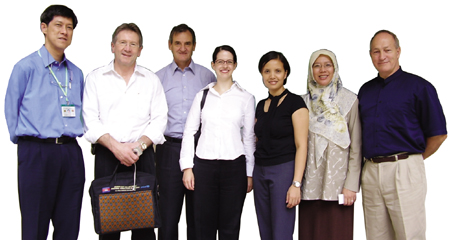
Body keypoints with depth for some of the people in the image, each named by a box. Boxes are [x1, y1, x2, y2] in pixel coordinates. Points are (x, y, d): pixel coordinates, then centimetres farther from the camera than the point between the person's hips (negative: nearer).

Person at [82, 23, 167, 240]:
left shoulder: (151, 80, 12)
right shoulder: (95, 78, 8)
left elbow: (159, 119, 5)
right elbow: (90, 121, -1)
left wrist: (139, 145, -10)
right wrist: (116, 147, -13)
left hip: (142, 155, 1)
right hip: (107, 155, -1)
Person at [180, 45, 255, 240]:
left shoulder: (246, 98, 5)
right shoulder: (202, 95, 8)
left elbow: (249, 137, 6)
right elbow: (189, 132, 7)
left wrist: (249, 173, 5)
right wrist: (187, 167, 0)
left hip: (234, 167, -1)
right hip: (204, 165, 1)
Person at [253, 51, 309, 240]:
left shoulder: (295, 102, -6)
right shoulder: (261, 105, 13)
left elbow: (301, 146, -12)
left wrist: (296, 184, -18)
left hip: (284, 170, -6)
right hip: (260, 172, 7)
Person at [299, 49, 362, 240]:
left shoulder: (349, 100, 0)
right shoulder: (304, 102, 9)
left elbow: (356, 147, -2)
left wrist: (352, 185, -7)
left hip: (337, 183, -3)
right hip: (310, 184, 3)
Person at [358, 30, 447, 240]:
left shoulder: (418, 87, -3)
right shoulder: (365, 90, 14)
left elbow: (438, 134, -1)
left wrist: (413, 159, 7)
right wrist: (372, 161, 11)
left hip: (404, 172, -5)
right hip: (370, 173, 5)